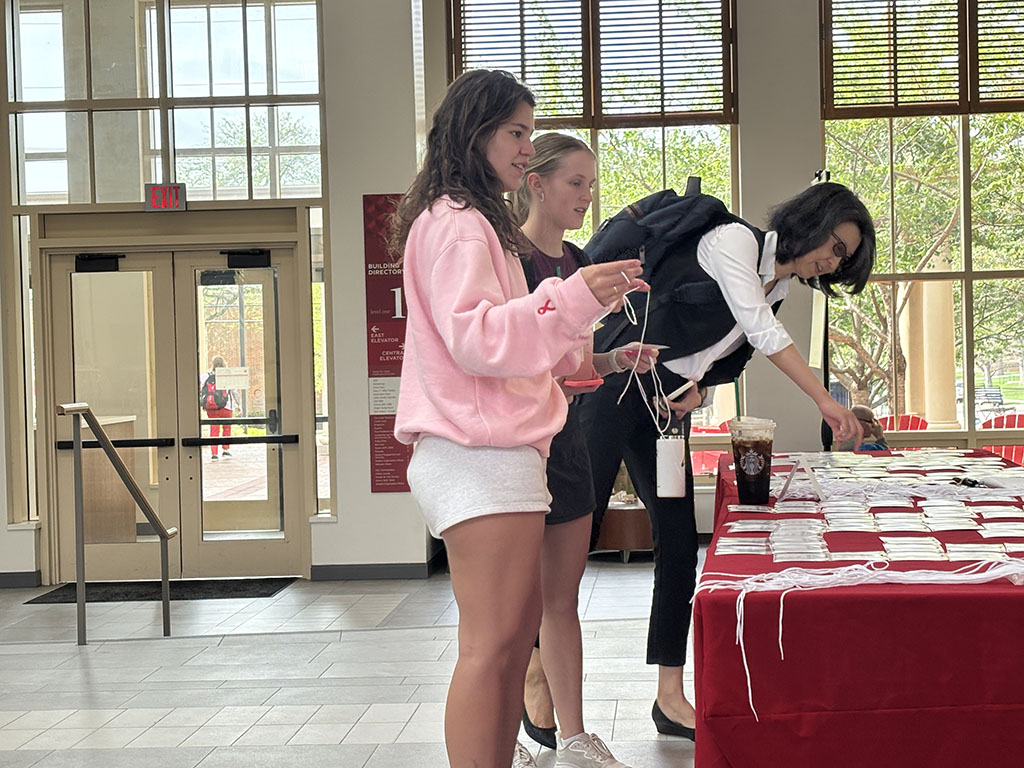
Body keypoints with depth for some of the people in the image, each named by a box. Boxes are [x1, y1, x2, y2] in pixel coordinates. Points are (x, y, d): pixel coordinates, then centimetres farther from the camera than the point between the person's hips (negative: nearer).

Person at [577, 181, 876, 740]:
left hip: (669, 403, 8)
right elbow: (762, 331, -18)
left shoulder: (778, 289, 14)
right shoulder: (735, 240, -10)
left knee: (679, 542, 1)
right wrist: (825, 401, -19)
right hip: (617, 378, -8)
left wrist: (697, 387, -6)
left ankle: (670, 696, 6)